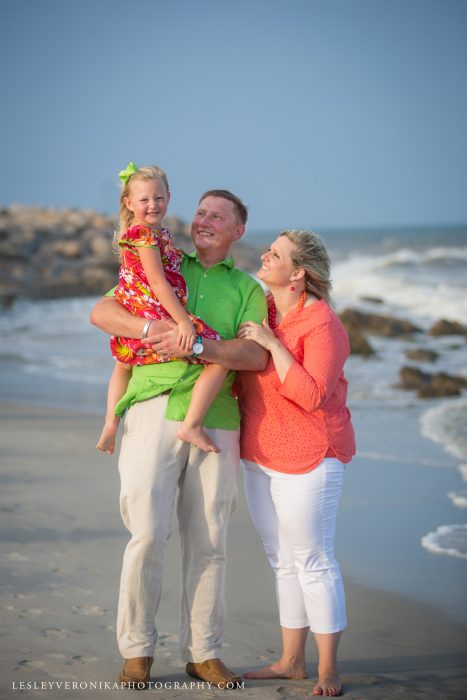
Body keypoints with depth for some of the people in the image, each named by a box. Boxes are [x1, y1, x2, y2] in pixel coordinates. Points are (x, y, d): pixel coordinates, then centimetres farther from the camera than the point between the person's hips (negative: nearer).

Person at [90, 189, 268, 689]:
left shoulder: (246, 289, 15)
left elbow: (257, 356, -3)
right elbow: (101, 312, 7)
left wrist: (196, 344, -16)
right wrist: (152, 328, -11)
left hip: (215, 421, 1)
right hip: (155, 409, -1)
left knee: (207, 541, 3)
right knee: (148, 532, -8)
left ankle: (203, 652, 13)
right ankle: (137, 650, 3)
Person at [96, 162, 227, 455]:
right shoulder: (145, 234, -15)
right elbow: (157, 282, -21)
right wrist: (183, 321, -24)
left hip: (133, 321, 11)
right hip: (157, 317, -11)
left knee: (124, 364, 38)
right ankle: (192, 425, -12)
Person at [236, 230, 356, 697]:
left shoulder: (322, 325, -17)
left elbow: (311, 395, -26)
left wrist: (273, 344, -25)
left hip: (308, 459, -8)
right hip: (260, 457, 8)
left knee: (313, 561, -1)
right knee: (282, 561, 15)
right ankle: (291, 661, 26)